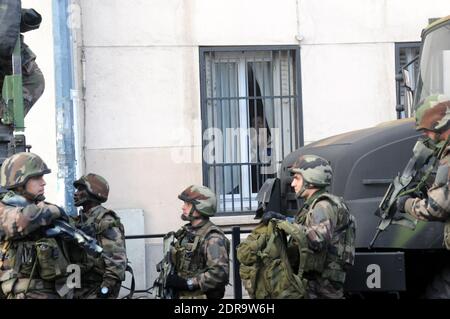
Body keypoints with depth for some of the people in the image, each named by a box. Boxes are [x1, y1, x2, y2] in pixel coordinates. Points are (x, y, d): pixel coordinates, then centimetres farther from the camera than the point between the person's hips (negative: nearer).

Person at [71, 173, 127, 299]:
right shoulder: (79, 221, 16)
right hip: (80, 287, 8)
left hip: (98, 288, -8)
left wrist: (108, 284, -22)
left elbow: (117, 257, -17)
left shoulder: (106, 221, -9)